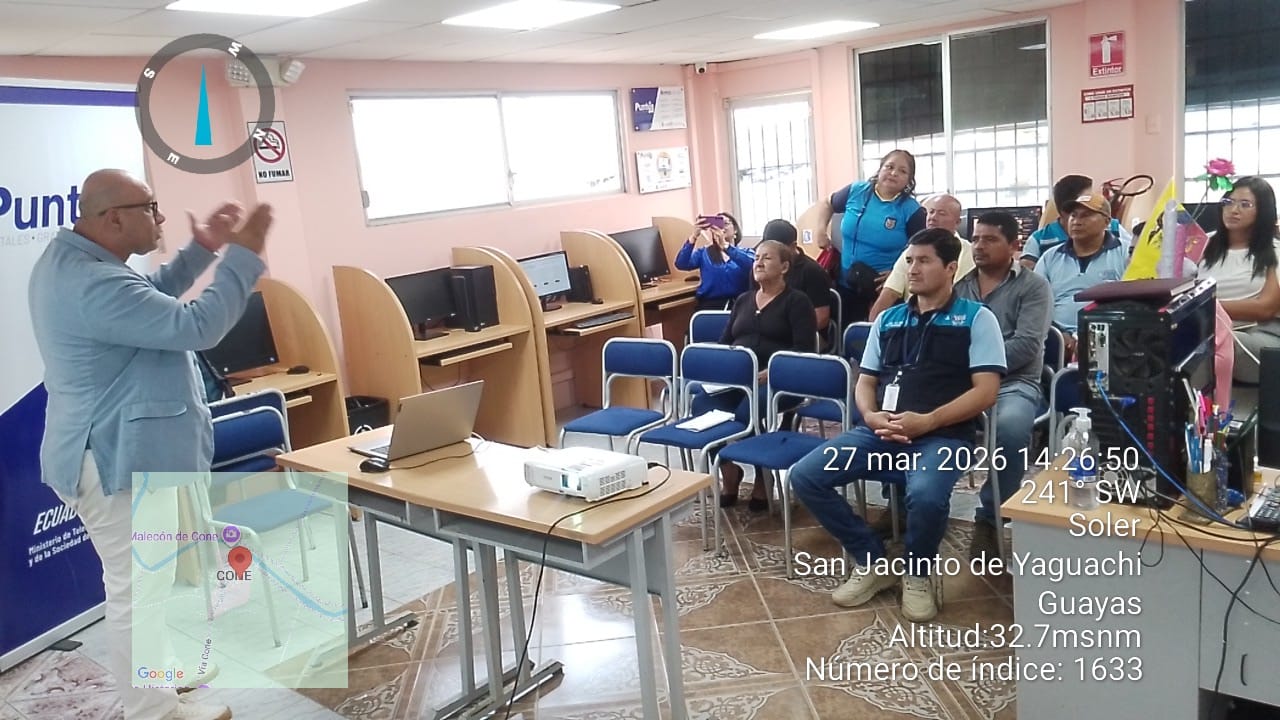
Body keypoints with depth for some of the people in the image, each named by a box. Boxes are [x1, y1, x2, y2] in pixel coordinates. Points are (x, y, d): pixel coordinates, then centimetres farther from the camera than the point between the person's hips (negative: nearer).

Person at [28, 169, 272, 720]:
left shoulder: (73, 259, 7)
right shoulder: (92, 284, -29)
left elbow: (152, 298, 20)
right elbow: (195, 326, -31)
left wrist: (202, 250, 11)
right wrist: (243, 256, -24)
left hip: (123, 450, 11)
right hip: (118, 460, -11)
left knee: (143, 579, 25)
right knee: (138, 588, 3)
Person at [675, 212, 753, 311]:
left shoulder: (746, 252, 14)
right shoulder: (704, 252, 15)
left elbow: (750, 265, -12)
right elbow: (681, 265, -4)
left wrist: (724, 245, -24)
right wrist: (693, 237, -18)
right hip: (709, 304, 0)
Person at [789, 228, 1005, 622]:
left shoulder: (976, 318, 5)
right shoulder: (888, 319, 20)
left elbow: (986, 391, -4)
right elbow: (865, 382, 19)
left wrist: (927, 421, -17)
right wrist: (871, 416, -5)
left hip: (943, 435, -5)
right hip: (881, 432, 5)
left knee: (925, 496, -37)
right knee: (804, 476, -14)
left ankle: (919, 573, -2)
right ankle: (872, 561, 5)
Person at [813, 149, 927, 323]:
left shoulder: (911, 210, -11)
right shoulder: (856, 191, -1)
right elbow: (828, 204, 17)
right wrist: (821, 230, 1)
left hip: (884, 290, -3)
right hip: (845, 285, 4)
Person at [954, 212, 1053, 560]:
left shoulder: (1033, 286, 5)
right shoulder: (958, 284, 18)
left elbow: (1026, 346, -8)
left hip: (1013, 383, -3)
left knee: (1011, 428, -36)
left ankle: (988, 517, -16)